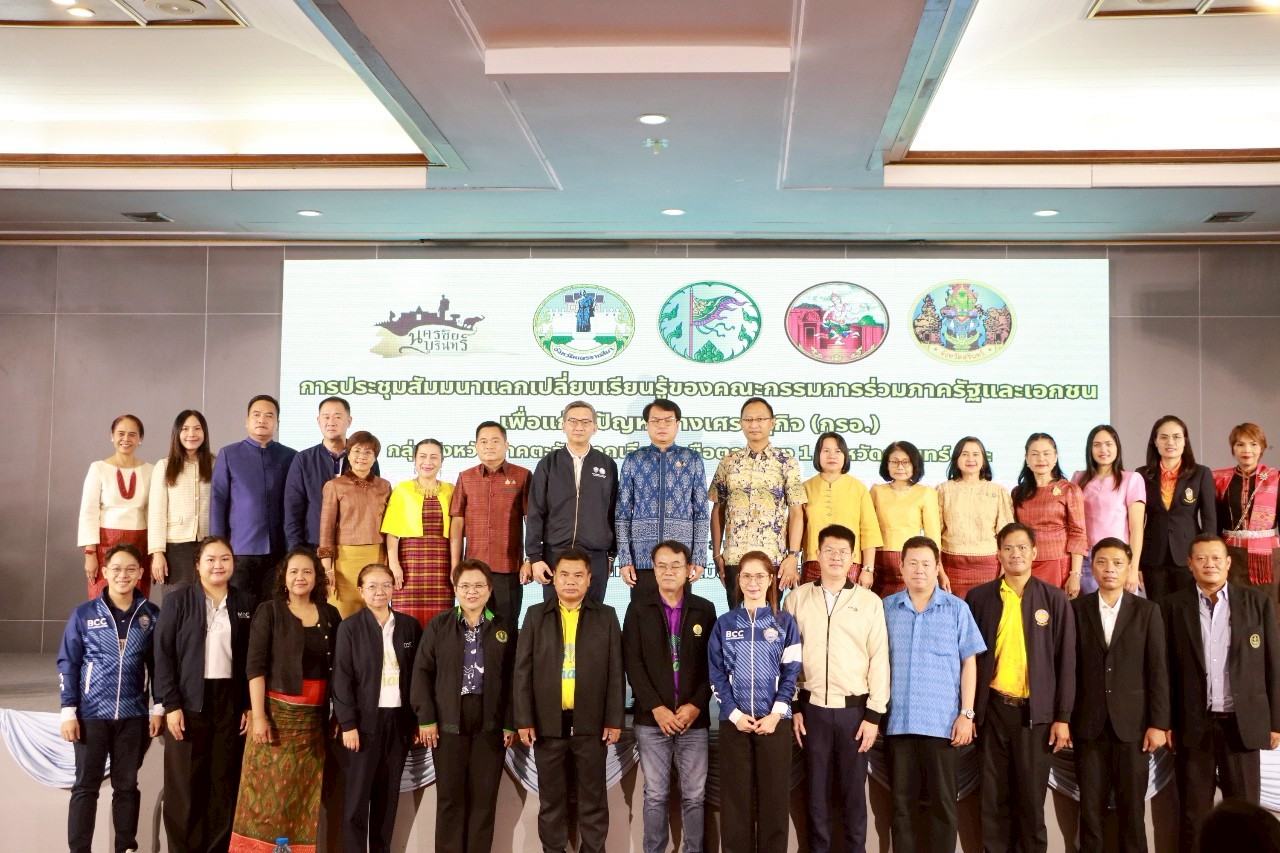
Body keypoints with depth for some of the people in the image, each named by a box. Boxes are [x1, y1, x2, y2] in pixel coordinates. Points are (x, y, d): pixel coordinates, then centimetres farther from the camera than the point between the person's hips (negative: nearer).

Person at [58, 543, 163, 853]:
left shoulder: (151, 615, 2)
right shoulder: (84, 614, -2)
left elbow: (158, 663, 7)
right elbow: (67, 663, 0)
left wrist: (158, 708, 3)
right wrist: (68, 712, -5)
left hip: (134, 715, 1)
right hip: (92, 714, -1)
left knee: (127, 785, 10)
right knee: (86, 785, 3)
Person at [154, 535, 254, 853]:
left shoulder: (245, 602, 7)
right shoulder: (178, 601, 1)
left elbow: (252, 658, 7)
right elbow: (163, 654, -3)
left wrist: (250, 705, 1)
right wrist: (171, 704, -10)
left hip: (231, 701, 2)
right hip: (189, 702, -2)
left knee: (225, 781, 4)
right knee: (185, 783, 2)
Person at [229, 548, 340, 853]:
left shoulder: (330, 615, 9)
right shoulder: (269, 611, 0)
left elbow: (336, 667, 11)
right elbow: (255, 666, -6)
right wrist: (258, 716, -13)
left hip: (314, 718, 3)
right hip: (278, 712, -3)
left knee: (306, 795, 5)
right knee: (270, 791, -4)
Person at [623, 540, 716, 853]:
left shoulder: (705, 610, 5)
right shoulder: (638, 610, 4)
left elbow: (713, 664, 3)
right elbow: (633, 664, -2)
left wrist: (696, 705, -9)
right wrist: (657, 708, -10)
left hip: (694, 719, 1)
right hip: (651, 720, 0)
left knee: (694, 796, 5)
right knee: (655, 796, 6)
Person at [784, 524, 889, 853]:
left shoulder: (870, 601, 1)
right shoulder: (797, 598, 4)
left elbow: (879, 659, 0)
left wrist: (874, 714, -4)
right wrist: (792, 707, 2)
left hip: (854, 708, -1)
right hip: (812, 706, 1)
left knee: (853, 789, 6)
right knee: (816, 788, 8)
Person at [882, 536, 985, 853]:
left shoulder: (956, 609, 1)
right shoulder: (886, 608, 5)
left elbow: (969, 663, 2)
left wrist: (967, 714, -4)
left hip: (943, 722, -1)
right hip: (898, 720, 2)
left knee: (943, 803, 5)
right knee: (902, 801, 9)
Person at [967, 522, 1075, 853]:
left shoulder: (1054, 598, 1)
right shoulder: (978, 597, 4)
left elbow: (1065, 661, 1)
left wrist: (1063, 717, -3)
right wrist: (966, 711, 2)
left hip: (1035, 712, -1)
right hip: (992, 709, 1)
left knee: (1031, 797, 5)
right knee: (994, 797, 8)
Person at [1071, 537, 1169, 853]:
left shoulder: (1147, 611, 4)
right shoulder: (1077, 609, 4)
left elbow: (1158, 670, 1)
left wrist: (1159, 723, -4)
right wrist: (1063, 718, -2)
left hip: (1132, 723, 0)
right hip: (1089, 723, 0)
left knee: (1132, 807, 5)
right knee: (1090, 806, 5)